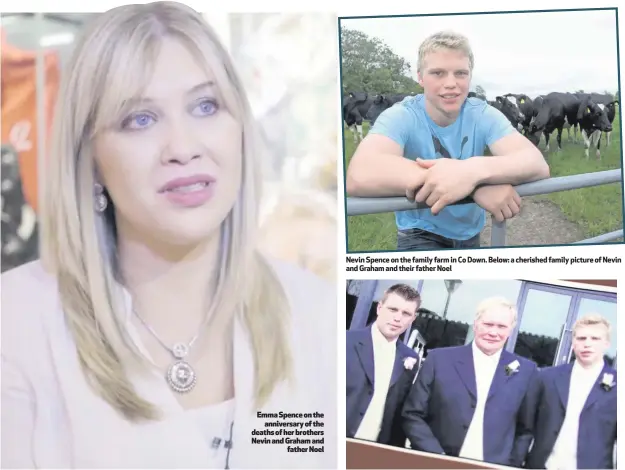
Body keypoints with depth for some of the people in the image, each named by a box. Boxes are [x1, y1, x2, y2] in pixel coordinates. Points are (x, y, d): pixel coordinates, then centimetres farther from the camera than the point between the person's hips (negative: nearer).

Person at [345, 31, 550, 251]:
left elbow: (537, 164, -29)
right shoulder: (401, 117, -21)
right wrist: (472, 181, -46)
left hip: (470, 236, 3)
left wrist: (475, 170, -50)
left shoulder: (483, 114, -13)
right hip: (420, 235, -3)